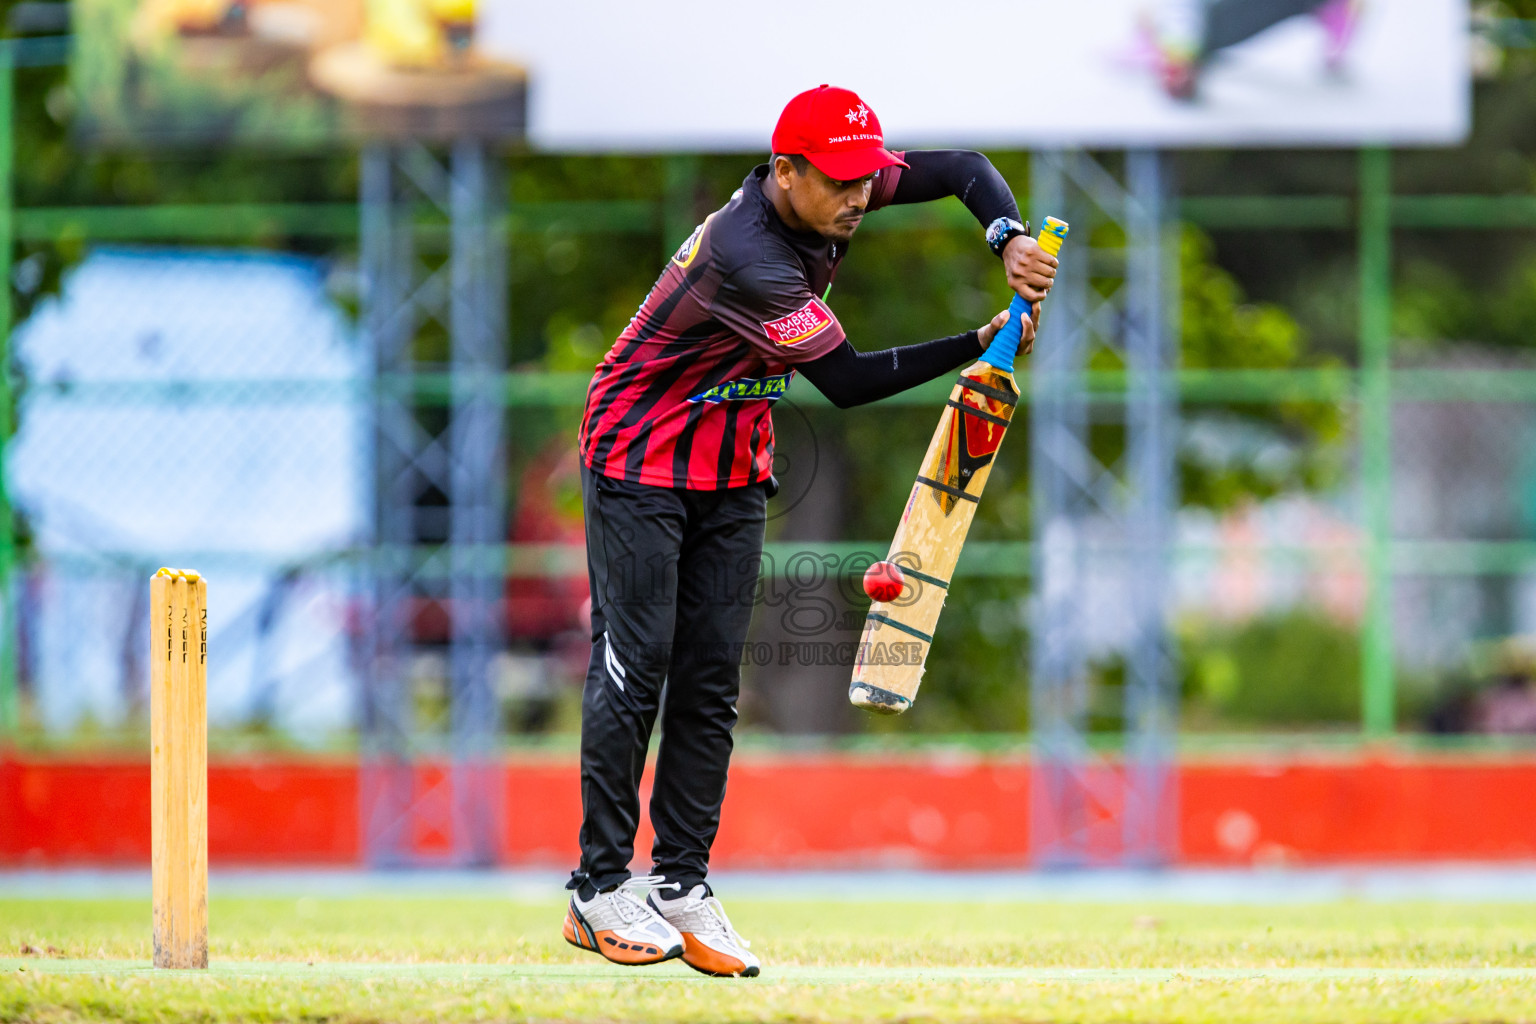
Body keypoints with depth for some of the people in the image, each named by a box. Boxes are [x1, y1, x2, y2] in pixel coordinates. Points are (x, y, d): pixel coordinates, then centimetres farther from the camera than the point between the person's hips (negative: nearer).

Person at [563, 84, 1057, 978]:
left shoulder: (829, 192, -9)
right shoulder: (747, 259, -32)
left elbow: (965, 169, 0)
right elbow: (848, 381, -29)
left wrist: (1010, 238, -20)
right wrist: (981, 346, -28)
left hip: (735, 473, 8)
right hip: (642, 462, -8)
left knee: (712, 681, 3)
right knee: (636, 667, -8)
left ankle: (681, 883, 4)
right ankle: (602, 888, -2)